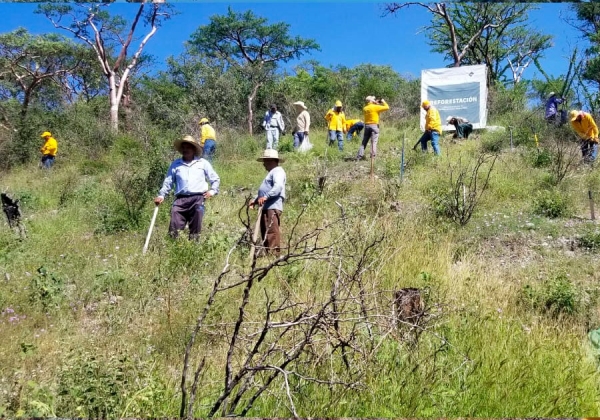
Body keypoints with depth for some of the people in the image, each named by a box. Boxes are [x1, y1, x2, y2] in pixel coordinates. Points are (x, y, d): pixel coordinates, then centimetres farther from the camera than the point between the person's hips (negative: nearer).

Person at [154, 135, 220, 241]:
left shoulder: (203, 163, 13)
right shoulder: (175, 164, 16)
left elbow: (215, 179, 18)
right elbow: (168, 182, 15)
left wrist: (212, 190, 3)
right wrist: (161, 195, 3)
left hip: (198, 198, -1)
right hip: (181, 198, 1)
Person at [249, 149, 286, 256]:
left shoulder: (278, 171, -4)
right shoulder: (271, 172, 30)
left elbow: (278, 186, -22)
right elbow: (264, 190, 35)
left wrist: (266, 197, -31)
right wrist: (255, 200, 20)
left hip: (273, 207, -11)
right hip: (266, 207, 11)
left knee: (272, 231, -16)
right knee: (265, 232, 10)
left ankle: (274, 254, -18)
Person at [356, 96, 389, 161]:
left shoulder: (365, 108, 11)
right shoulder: (375, 107, -7)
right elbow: (387, 107, -4)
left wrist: (376, 104, 25)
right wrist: (383, 102, 12)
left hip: (366, 126, 5)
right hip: (374, 125, -5)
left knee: (364, 142, 9)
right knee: (374, 142, -5)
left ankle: (359, 156, 5)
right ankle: (372, 156, -12)